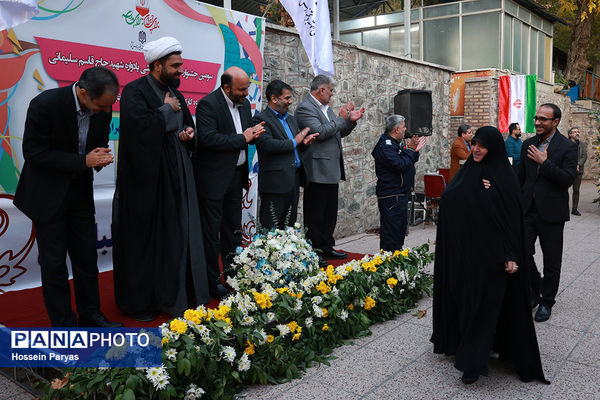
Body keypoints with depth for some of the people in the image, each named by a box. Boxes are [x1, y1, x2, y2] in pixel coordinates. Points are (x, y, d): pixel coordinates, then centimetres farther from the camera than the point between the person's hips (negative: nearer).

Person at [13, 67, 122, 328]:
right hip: (47, 195, -5)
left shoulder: (102, 108, -7)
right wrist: (83, 161, -25)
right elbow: (33, 153, -20)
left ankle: (90, 315, 26)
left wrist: (101, 156, -15)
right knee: (53, 262, 4)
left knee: (87, 257, 11)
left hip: (81, 193, 5)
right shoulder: (45, 104, -23)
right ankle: (62, 322, 19)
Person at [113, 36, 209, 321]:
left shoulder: (175, 93, 14)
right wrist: (166, 109, -13)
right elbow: (139, 125, -27)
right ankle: (139, 301, 17)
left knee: (177, 236, 11)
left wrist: (189, 133, 1)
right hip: (147, 180, -7)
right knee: (144, 240, 3)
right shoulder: (135, 91, -9)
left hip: (176, 179, 7)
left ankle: (175, 294, 24)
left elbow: (187, 125, 24)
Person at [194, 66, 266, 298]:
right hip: (213, 178, -8)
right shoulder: (208, 104, -15)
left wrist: (254, 133, 2)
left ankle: (233, 276, 27)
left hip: (236, 175, 8)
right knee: (211, 233, 1)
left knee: (233, 230, 15)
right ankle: (212, 282, 12)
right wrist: (242, 138, -21)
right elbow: (208, 138, -26)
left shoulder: (244, 104, 10)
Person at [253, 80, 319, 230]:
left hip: (293, 182, 8)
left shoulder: (291, 119, 19)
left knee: (289, 227, 13)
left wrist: (304, 141, -1)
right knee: (271, 232, -3)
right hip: (275, 183, -8)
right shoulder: (261, 119, -7)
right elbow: (268, 145, -22)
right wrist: (295, 141, -10)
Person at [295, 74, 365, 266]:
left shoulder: (327, 108, 17)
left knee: (330, 212, 16)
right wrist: (342, 118, -15)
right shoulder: (305, 108, -11)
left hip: (332, 171, 9)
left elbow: (339, 133, 23)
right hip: (317, 171, -9)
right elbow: (320, 132, -23)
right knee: (315, 214, -1)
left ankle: (326, 247, 27)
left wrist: (351, 121, 6)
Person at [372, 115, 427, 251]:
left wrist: (415, 150, 7)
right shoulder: (385, 146, -16)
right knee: (391, 231, -7)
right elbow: (400, 165, -27)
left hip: (400, 194, 11)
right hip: (391, 197, -11)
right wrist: (410, 150, -14)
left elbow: (409, 161, 24)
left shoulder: (395, 144, 16)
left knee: (400, 229, 17)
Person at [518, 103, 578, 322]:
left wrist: (544, 162, -21)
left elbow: (568, 179, -17)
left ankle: (546, 301, 24)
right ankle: (535, 289, 24)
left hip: (551, 213, -4)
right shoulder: (528, 144, 7)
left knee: (551, 261, 8)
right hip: (528, 210, 4)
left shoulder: (567, 147, -7)